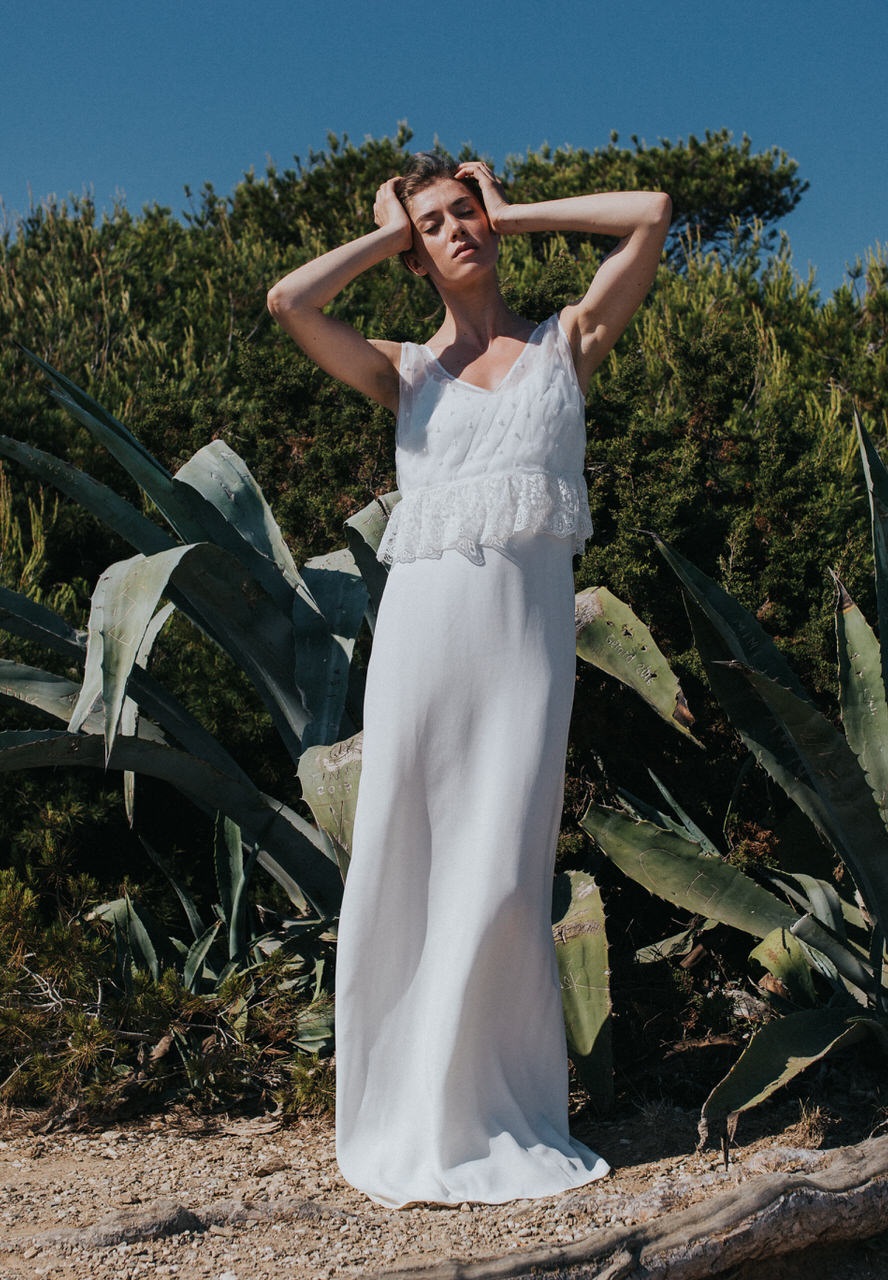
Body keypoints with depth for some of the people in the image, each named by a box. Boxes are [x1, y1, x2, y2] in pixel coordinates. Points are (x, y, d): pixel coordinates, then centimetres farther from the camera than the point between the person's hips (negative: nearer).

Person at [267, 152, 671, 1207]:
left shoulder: (567, 342, 15)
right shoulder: (405, 371, 14)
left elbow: (651, 213, 6)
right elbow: (288, 302, -2)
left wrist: (515, 212, 14)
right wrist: (390, 232, 11)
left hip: (530, 628, -1)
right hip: (423, 618, 1)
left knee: (500, 876, -2)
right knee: (402, 865, 2)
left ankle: (494, 1120, 15)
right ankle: (407, 1128, 16)